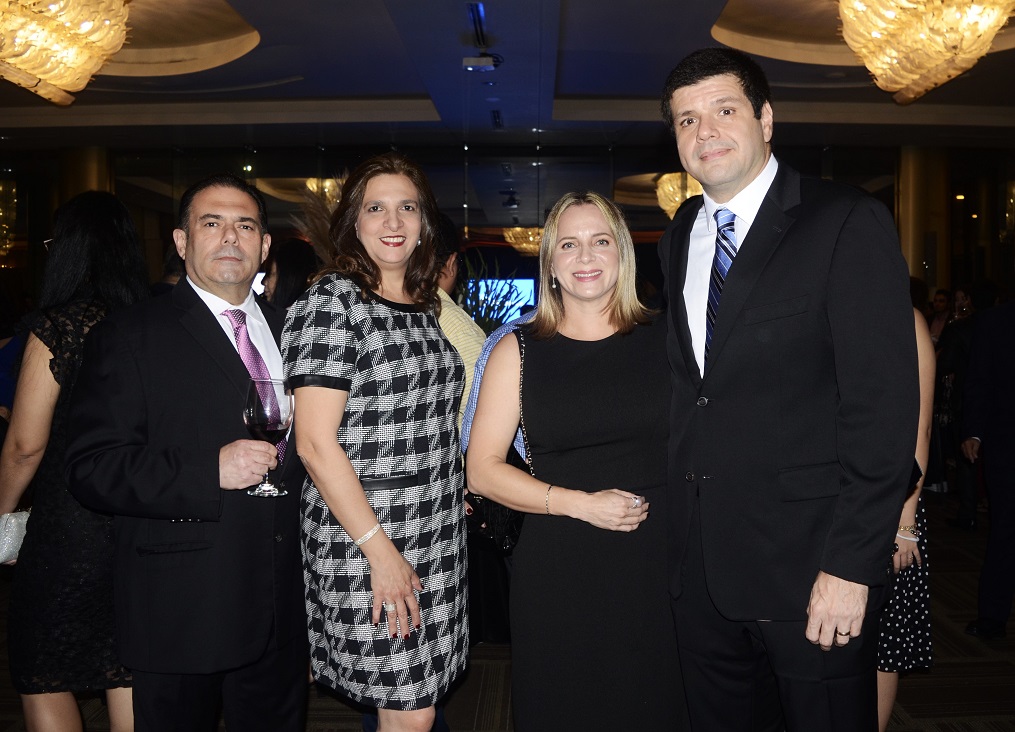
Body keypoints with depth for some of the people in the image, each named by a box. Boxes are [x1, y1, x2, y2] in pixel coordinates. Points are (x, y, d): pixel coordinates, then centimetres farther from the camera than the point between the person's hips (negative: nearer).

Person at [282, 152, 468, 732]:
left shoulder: (426, 305, 11)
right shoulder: (330, 302, -10)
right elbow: (315, 444, -16)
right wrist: (379, 550, -17)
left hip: (437, 540, 7)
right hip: (362, 544, -6)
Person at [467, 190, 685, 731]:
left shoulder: (667, 339, 3)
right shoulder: (519, 351, 2)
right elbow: (482, 470, -1)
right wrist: (581, 503, -11)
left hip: (658, 565, 1)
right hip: (555, 574, 0)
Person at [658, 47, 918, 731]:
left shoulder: (850, 223, -8)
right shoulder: (678, 238, 10)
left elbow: (884, 404, -13)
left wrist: (851, 566, -16)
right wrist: (679, 523, 5)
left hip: (811, 567, -5)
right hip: (702, 565, 5)